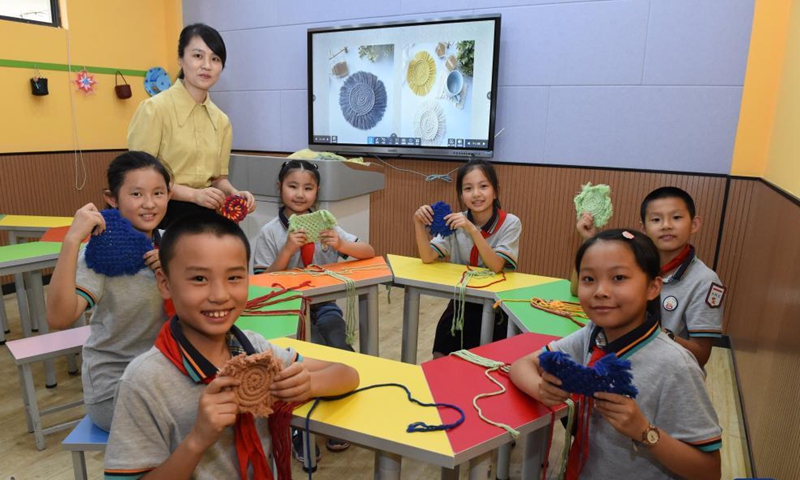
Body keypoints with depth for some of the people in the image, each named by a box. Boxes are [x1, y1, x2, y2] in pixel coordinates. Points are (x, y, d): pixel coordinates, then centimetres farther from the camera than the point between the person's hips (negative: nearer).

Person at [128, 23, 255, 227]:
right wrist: (193, 194, -18)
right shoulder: (154, 108, -9)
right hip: (163, 214, -5)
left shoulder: (221, 120, 6)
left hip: (205, 214, 5)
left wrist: (234, 193, -6)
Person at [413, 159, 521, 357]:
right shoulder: (456, 221, -6)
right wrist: (418, 223, -26)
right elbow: (427, 258, -12)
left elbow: (496, 266, -24)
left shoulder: (510, 223, -14)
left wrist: (472, 230, -34)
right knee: (441, 361, -2)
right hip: (461, 302, 3)